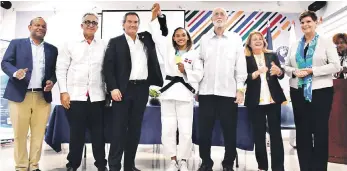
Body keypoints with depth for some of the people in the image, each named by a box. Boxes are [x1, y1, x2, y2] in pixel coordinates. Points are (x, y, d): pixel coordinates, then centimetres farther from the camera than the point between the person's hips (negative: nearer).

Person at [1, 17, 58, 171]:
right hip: (19, 95, -2)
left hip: (43, 97, 2)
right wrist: (15, 72, -18)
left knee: (38, 134, 5)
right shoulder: (16, 43, 10)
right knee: (19, 134, 3)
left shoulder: (52, 49, 16)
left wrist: (52, 81, -7)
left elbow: (55, 71, 14)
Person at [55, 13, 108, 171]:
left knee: (99, 133, 6)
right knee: (76, 133, 6)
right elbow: (61, 69, 4)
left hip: (97, 96, 1)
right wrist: (63, 92, -4)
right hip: (75, 96, -1)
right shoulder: (70, 44, 7)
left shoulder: (103, 46, 8)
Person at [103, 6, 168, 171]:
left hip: (142, 89, 4)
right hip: (123, 89, -4)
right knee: (119, 128, -2)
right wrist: (113, 88, -13)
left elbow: (164, 32, 24)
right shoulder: (115, 42, 4)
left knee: (135, 128, 9)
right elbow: (108, 66, -3)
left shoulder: (146, 38, 14)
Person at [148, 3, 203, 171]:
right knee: (167, 129, 3)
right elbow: (156, 36, 8)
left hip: (185, 93, -2)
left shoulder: (194, 54, 7)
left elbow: (199, 75, 4)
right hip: (168, 91, 2)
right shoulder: (168, 49, 13)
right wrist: (155, 16, 1)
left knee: (185, 130, -2)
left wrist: (185, 71, -11)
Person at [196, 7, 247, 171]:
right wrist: (196, 87, 6)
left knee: (229, 131, 5)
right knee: (204, 130, 6)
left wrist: (240, 89, -3)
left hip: (228, 91, -1)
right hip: (206, 91, 2)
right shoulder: (204, 39, 10)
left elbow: (240, 65, 3)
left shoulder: (236, 39, 6)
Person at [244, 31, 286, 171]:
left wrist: (279, 71, -11)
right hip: (255, 102, -2)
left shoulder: (272, 56, 9)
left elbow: (281, 75, 11)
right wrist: (256, 73, -23)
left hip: (273, 99, 2)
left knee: (276, 133, 4)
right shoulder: (246, 59, 1)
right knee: (258, 135, 6)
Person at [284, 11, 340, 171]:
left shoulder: (326, 43, 0)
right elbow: (286, 66, 12)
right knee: (302, 130, 7)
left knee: (320, 130, 1)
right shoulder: (294, 45, 12)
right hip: (298, 91, 4)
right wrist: (294, 72, -10)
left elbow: (335, 66, -8)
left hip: (320, 91, -4)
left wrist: (312, 70, -17)